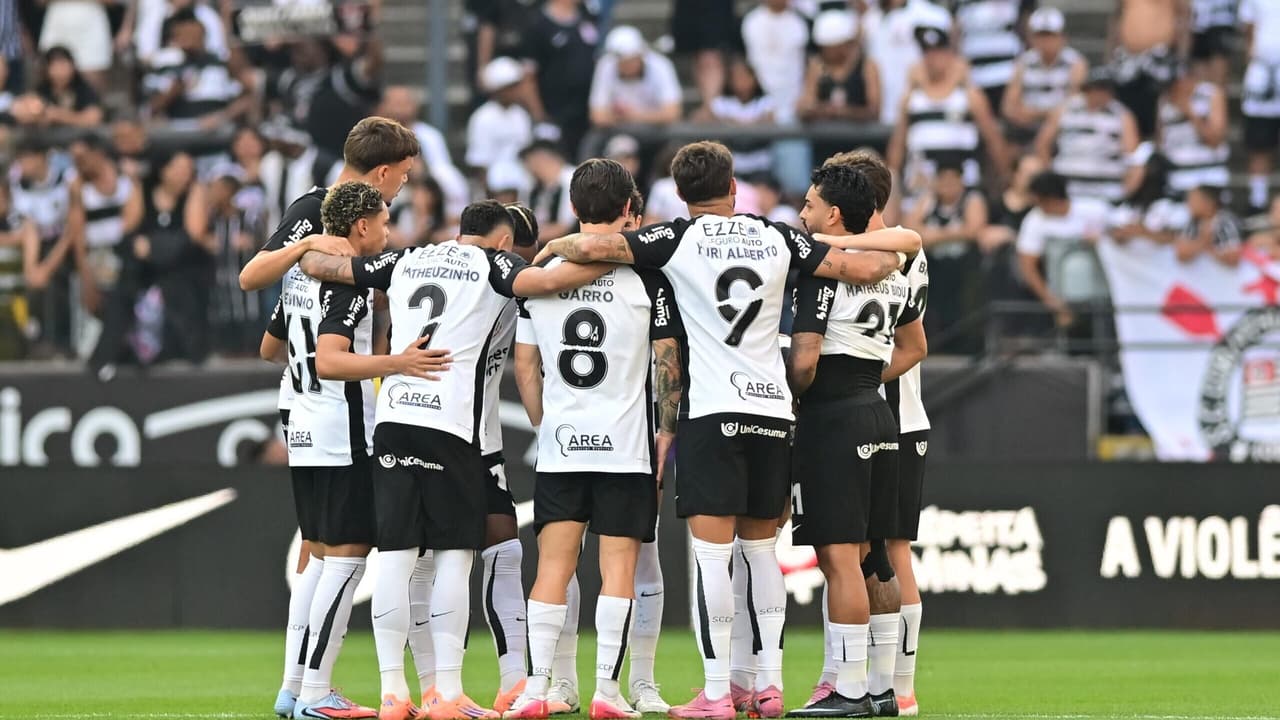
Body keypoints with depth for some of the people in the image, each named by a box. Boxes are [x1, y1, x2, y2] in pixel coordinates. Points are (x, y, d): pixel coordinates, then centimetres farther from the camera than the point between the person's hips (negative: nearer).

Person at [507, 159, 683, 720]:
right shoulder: (645, 276, -5)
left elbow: (524, 364, 9)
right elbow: (668, 362, -3)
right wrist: (667, 431, 7)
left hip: (559, 444, 2)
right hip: (626, 443, -2)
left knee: (553, 565, 4)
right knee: (619, 565, 1)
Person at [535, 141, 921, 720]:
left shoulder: (678, 239, -2)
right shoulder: (778, 239, 8)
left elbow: (591, 247, -13)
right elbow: (866, 269, 8)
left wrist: (558, 246, 10)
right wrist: (899, 249, 30)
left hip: (713, 410, -4)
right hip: (773, 407, 4)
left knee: (711, 551, -6)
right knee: (761, 547, 15)